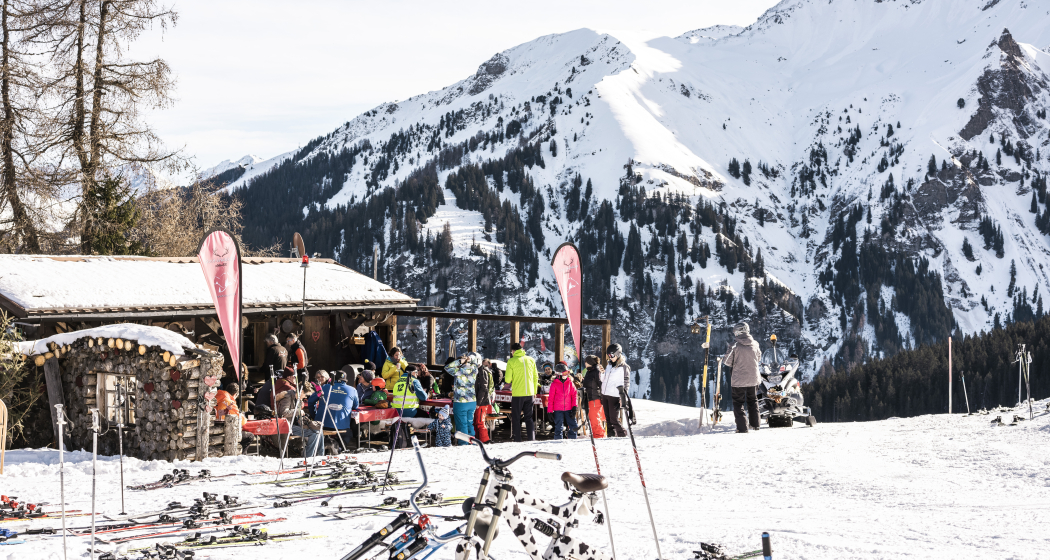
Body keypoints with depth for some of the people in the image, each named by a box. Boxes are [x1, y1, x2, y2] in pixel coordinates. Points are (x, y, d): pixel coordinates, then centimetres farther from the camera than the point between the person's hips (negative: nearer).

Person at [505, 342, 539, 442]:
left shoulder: (511, 361, -6)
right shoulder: (531, 360, 6)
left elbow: (508, 379, -8)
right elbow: (535, 377, 10)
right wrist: (534, 391, 18)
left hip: (517, 394, -4)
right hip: (529, 393, 4)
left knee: (516, 418, 6)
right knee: (529, 417, 12)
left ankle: (517, 440, 3)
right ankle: (532, 438, 1)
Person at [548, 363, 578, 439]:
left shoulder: (570, 382, 6)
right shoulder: (554, 384, -1)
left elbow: (574, 394, 6)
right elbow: (550, 398, 2)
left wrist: (574, 407, -3)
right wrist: (550, 411, -2)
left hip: (569, 409, 2)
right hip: (558, 410, -2)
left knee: (573, 427, 1)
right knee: (558, 427, 0)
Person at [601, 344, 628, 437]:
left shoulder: (623, 367, -6)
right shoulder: (610, 365, 15)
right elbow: (603, 380, 21)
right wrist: (601, 373, 0)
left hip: (614, 396, -7)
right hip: (605, 395, 7)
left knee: (614, 419, -8)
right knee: (608, 419, 10)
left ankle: (622, 435, 3)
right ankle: (611, 435, 19)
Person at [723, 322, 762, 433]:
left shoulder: (735, 345, -15)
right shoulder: (755, 344, -3)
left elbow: (728, 362, -9)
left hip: (739, 380, -4)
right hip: (753, 379, 4)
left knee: (738, 403, 5)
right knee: (753, 401, 22)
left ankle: (742, 427, -2)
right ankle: (755, 424, 28)